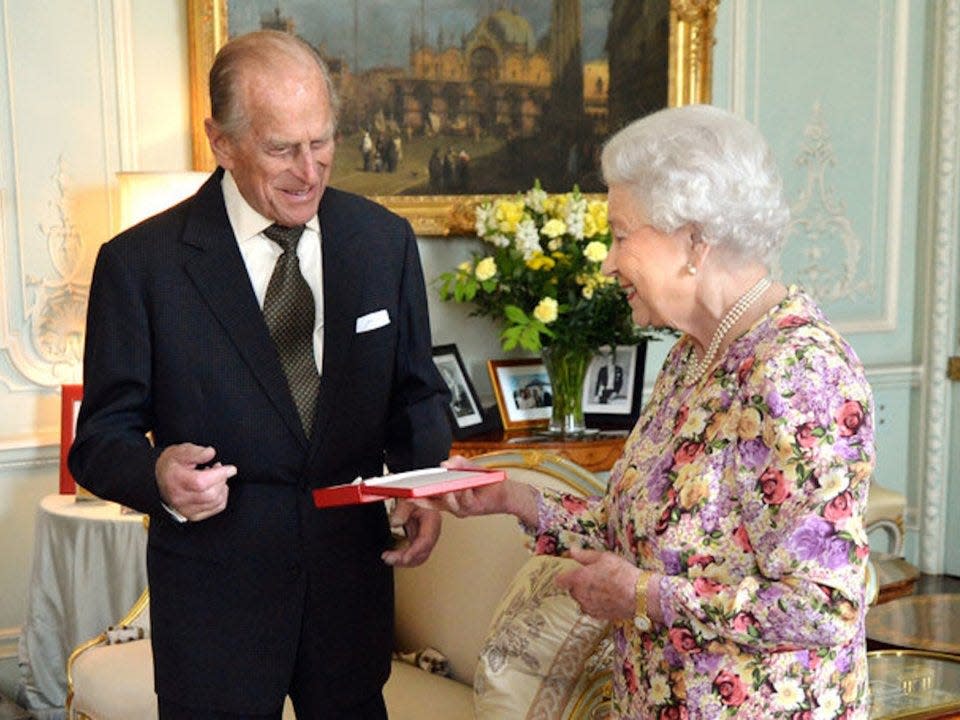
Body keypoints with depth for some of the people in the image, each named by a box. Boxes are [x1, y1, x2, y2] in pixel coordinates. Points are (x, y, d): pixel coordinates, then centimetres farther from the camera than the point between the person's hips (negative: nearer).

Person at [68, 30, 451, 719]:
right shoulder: (140, 263, -9)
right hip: (214, 594, -2)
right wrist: (158, 475, -27)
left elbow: (416, 391, 9)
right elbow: (101, 436, -4)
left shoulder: (385, 240, 0)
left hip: (353, 575, 3)